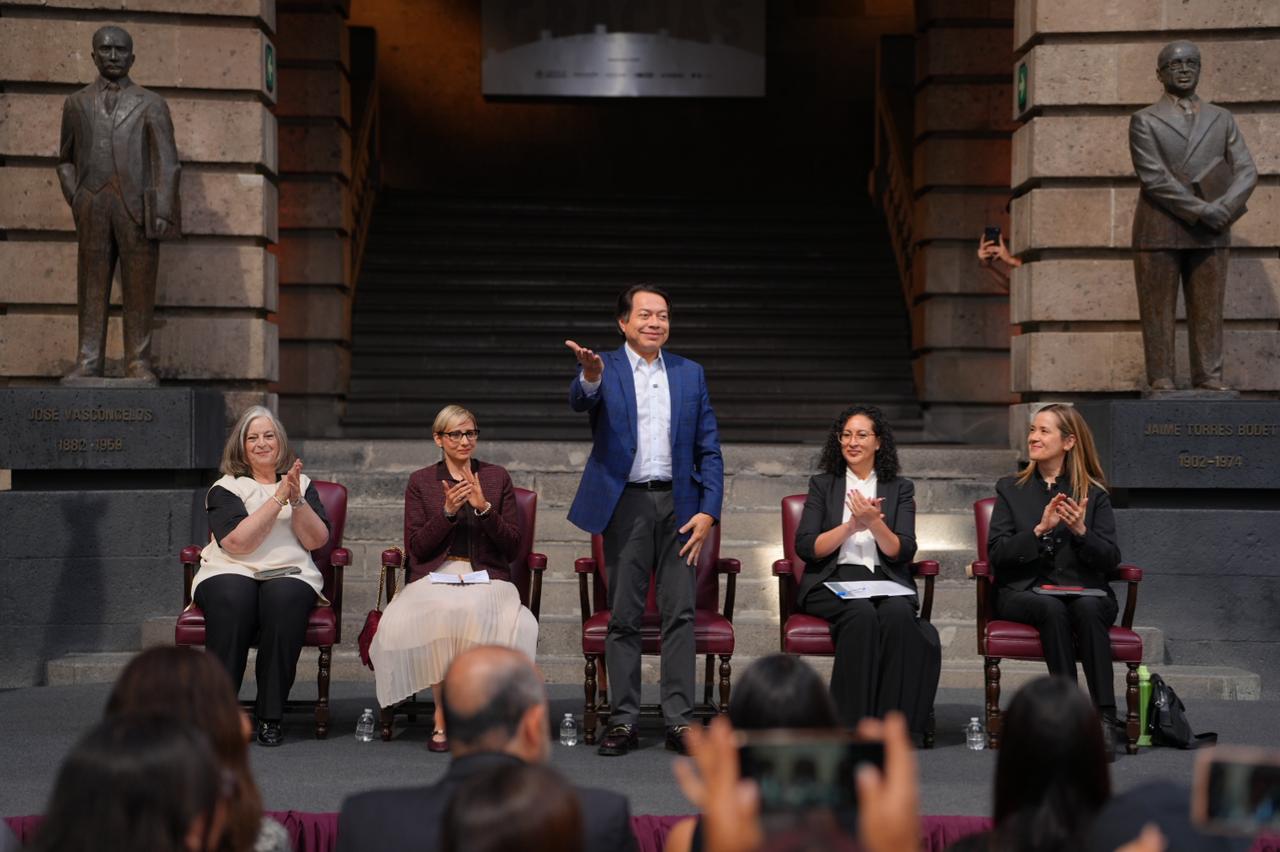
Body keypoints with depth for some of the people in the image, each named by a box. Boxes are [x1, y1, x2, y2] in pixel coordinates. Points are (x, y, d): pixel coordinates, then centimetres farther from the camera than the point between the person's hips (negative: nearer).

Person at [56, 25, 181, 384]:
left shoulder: (151, 104, 10)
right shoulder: (76, 104, 17)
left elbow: (166, 162, 2)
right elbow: (66, 159, 23)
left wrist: (163, 211, -9)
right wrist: (75, 199, 6)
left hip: (137, 207, -2)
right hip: (93, 208, 2)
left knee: (139, 288, -3)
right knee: (92, 287, 1)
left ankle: (138, 364, 0)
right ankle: (87, 363, 2)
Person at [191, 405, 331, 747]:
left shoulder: (301, 484, 18)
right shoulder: (225, 488, 10)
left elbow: (317, 540, 6)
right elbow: (237, 543, -8)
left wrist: (297, 500, -8)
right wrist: (278, 500, -10)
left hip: (289, 575, 1)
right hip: (231, 573, -1)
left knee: (285, 597, -35)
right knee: (232, 598, -36)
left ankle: (271, 716, -28)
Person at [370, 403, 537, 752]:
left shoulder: (497, 478, 14)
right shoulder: (421, 481, 13)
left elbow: (512, 548, 8)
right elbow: (415, 549, 5)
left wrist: (484, 509, -8)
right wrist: (447, 512, -8)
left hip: (486, 578, 0)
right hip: (435, 576, 0)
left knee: (477, 613, -36)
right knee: (439, 614, -36)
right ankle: (442, 718, -24)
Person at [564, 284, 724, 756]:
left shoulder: (690, 374, 10)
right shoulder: (605, 369, 1)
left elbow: (709, 450, 9)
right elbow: (580, 399, -23)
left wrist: (708, 510, -2)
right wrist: (590, 376, -47)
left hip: (678, 504, 2)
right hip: (625, 504, -2)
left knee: (680, 613, 1)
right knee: (623, 616, 3)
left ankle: (680, 721, 5)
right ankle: (624, 721, 8)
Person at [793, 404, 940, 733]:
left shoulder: (900, 488, 16)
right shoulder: (822, 485, 15)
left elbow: (902, 552, 3)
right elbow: (805, 547, 2)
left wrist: (875, 523, -15)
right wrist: (851, 526, -11)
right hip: (832, 582, -1)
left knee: (898, 613, -35)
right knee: (861, 613, -35)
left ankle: (891, 717, -31)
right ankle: (852, 721, -33)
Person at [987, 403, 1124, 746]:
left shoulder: (1094, 494, 12)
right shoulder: (1010, 489, 13)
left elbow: (1111, 560, 4)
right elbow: (996, 553, 1)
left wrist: (1081, 531, -14)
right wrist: (1039, 530, -13)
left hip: (1083, 589, 0)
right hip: (1024, 591, 0)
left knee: (1088, 608, -35)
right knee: (1052, 608, -34)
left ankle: (1106, 717, -37)